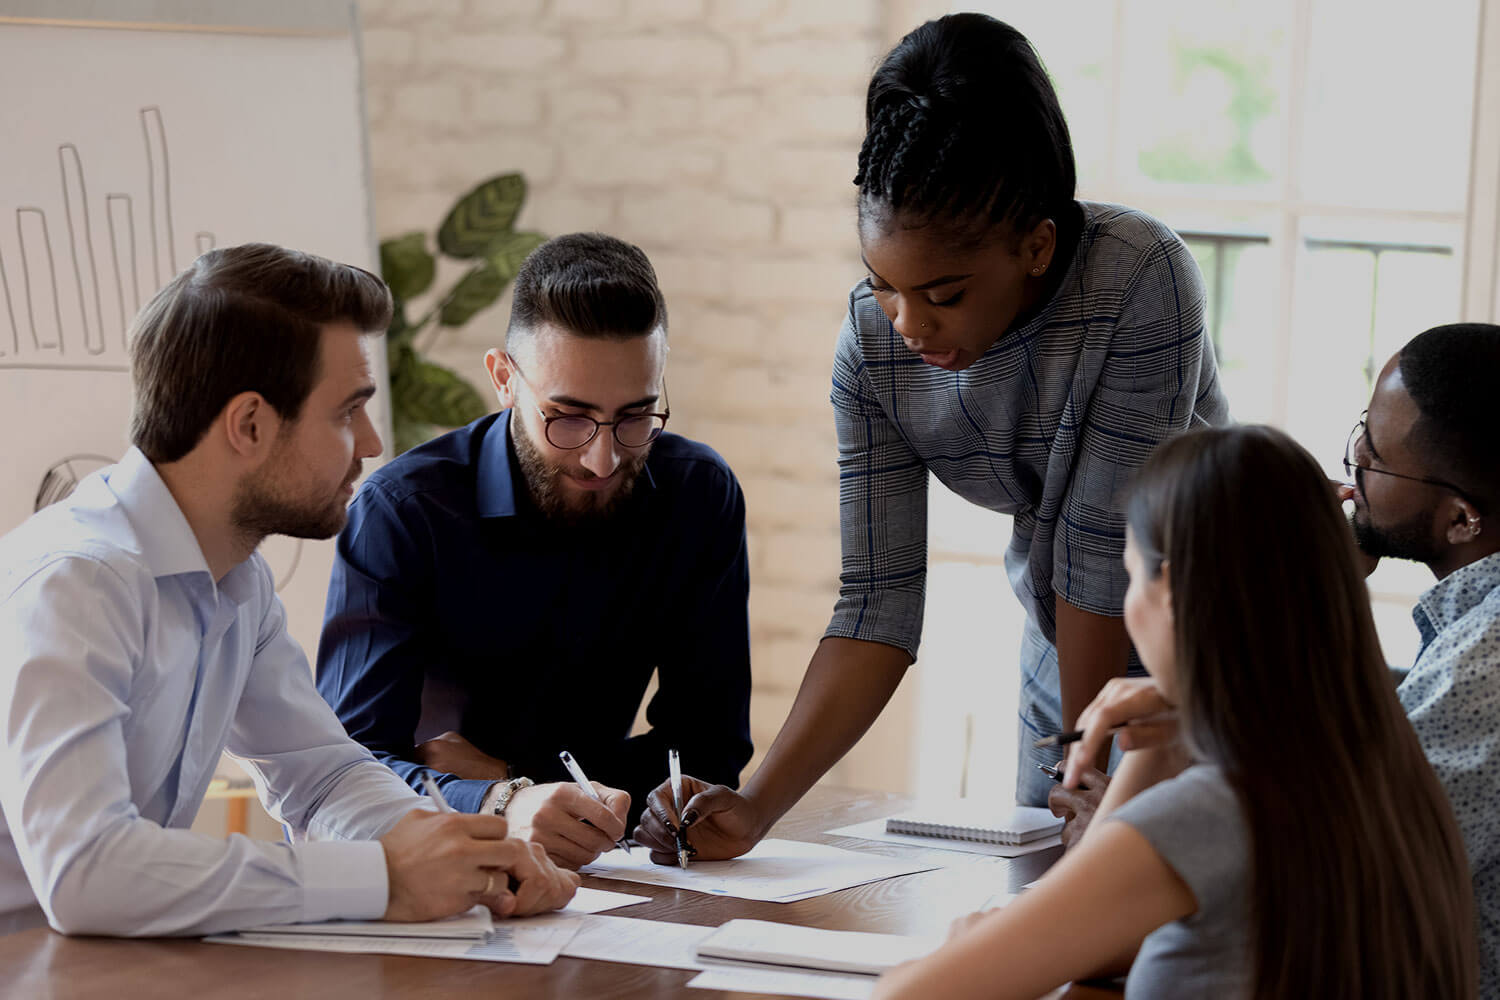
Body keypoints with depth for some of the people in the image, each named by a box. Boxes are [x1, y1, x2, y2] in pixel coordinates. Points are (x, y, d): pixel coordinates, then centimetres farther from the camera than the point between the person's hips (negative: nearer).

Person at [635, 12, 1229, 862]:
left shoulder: (1142, 280, -31)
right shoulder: (874, 344, -17)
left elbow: (1104, 543, -27)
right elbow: (879, 602, -18)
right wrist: (756, 807, -27)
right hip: (1075, 660, 4)